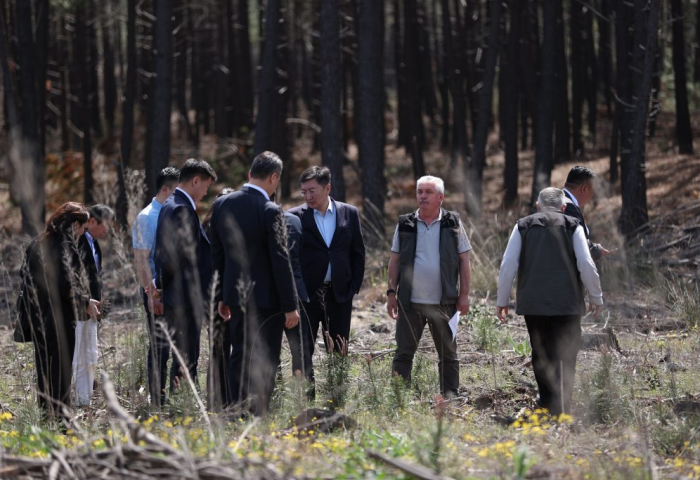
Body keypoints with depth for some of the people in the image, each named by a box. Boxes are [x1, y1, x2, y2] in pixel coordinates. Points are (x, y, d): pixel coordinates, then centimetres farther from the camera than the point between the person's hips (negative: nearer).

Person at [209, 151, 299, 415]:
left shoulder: (222, 205, 4)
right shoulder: (269, 211, -15)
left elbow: (216, 254, 10)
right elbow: (280, 260, -15)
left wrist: (222, 296, 18)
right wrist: (290, 305, -10)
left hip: (236, 295, 6)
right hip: (266, 296, -6)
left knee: (239, 356, 14)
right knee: (265, 361, 0)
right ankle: (257, 415, -3)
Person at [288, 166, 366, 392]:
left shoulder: (349, 214, 5)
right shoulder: (295, 217, -3)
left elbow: (357, 253, 9)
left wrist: (353, 288, 3)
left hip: (339, 295, 2)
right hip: (306, 295, -2)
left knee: (339, 352, 6)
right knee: (303, 350, -5)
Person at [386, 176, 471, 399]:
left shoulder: (453, 224, 3)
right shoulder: (405, 225, 6)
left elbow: (464, 261, 4)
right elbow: (395, 261, 10)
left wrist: (464, 295, -2)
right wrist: (391, 292, 3)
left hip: (443, 303, -1)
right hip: (410, 302, 1)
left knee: (448, 354, 6)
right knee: (403, 354, 0)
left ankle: (450, 396, 14)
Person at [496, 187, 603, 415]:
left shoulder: (523, 226, 7)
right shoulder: (572, 226, 2)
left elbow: (508, 265, 2)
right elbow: (586, 265, -3)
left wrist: (501, 300, 10)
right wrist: (596, 297, 8)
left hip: (533, 304, 2)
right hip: (566, 303, -2)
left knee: (541, 355, 14)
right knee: (565, 359, 0)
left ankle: (547, 403, 16)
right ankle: (560, 408, -9)